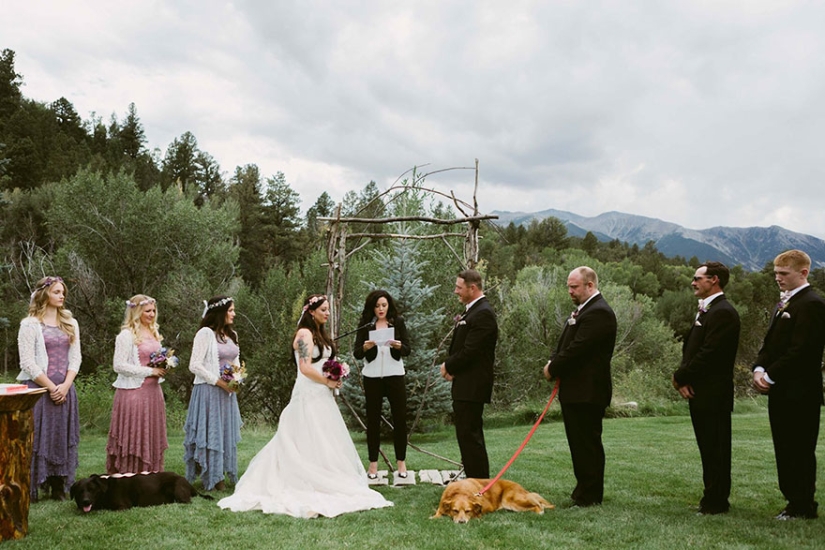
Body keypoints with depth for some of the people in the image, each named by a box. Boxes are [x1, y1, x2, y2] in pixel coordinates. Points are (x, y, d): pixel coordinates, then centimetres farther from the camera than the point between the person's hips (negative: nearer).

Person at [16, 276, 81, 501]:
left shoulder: (70, 323, 12)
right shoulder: (30, 324, -4)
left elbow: (75, 358, 8)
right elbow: (27, 362, -9)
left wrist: (65, 385, -6)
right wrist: (51, 387, -12)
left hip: (65, 391, 5)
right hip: (38, 389, -5)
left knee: (62, 437, 6)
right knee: (37, 438, -3)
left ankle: (59, 487, 14)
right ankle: (29, 488, 5)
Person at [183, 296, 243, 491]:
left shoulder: (231, 334, 13)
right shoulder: (205, 333, -10)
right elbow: (194, 365, -13)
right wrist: (218, 381, -15)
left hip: (228, 392, 7)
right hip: (208, 392, -7)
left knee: (227, 432, 9)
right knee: (210, 432, -2)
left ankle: (221, 475, 18)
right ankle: (211, 478, 8)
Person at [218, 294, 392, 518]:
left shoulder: (320, 335, 17)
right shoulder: (305, 333, -11)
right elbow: (306, 367, -20)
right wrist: (328, 382, -11)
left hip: (321, 397, 9)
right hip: (308, 397, -9)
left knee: (324, 443, 9)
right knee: (310, 443, -7)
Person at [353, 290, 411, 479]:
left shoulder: (398, 322, 2)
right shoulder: (365, 324, 2)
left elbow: (407, 350, 0)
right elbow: (356, 353, -1)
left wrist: (399, 346, -21)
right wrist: (365, 347, -22)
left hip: (395, 375, 0)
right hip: (372, 377, 0)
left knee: (400, 418, 1)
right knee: (373, 419, 5)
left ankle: (401, 461, 13)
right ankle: (373, 463, 13)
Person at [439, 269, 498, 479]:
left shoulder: (483, 314, -17)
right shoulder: (472, 311, 15)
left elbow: (469, 351, -21)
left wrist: (448, 366, -6)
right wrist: (451, 367, 3)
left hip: (471, 387, -10)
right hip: (466, 385, 10)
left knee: (469, 435, -7)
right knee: (468, 435, 15)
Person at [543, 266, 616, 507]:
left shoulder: (598, 313, -16)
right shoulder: (582, 310, 17)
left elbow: (578, 349, -21)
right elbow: (566, 344, 18)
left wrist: (553, 369, -10)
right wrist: (553, 362, 0)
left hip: (587, 392, -10)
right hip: (574, 390, 10)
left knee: (587, 443, -2)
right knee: (578, 442, 16)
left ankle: (590, 496, 7)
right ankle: (584, 490, 25)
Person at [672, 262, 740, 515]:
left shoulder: (723, 312, -16)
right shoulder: (705, 310, 17)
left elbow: (708, 354, -22)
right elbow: (690, 348, 15)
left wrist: (681, 377, -11)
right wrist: (683, 377, -1)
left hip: (713, 394, -10)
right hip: (700, 392, 10)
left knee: (716, 449, -1)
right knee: (708, 448, 15)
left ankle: (716, 503, 8)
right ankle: (714, 499, 24)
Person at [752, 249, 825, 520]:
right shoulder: (783, 304, 17)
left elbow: (801, 350, -20)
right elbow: (770, 343, 17)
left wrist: (770, 376, -17)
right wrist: (759, 369, -1)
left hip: (800, 393, -9)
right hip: (780, 391, 9)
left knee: (800, 450, -1)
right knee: (784, 449, 13)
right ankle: (794, 500, 22)